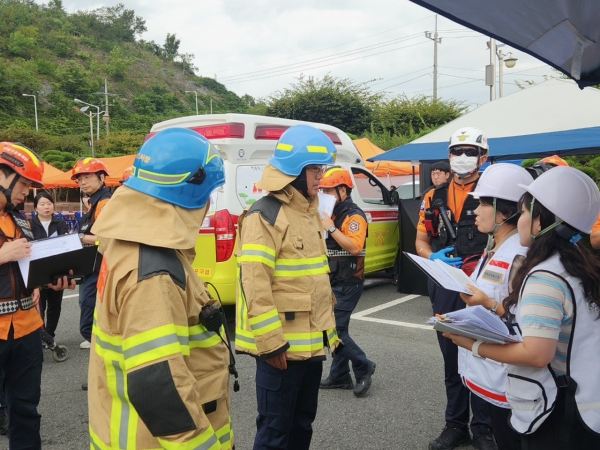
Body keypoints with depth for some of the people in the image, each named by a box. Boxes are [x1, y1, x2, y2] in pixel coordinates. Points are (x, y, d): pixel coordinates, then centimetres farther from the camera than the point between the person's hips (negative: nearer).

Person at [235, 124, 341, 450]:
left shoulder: (308, 211, 12)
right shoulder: (265, 215, -16)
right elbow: (254, 284, -22)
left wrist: (327, 328, 20)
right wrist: (270, 342, -22)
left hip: (311, 342, 9)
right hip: (283, 346, -9)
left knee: (302, 424, 21)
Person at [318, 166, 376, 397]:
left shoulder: (354, 215, -14)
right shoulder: (333, 214, 13)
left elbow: (355, 247, -27)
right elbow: (324, 245, 20)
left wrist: (330, 228, -25)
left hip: (347, 284, -9)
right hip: (333, 283, 9)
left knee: (334, 330, -9)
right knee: (336, 329, 12)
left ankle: (363, 366, 9)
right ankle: (339, 376, 22)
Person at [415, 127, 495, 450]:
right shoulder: (435, 197, 10)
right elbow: (421, 240, 14)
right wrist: (433, 257, -7)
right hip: (444, 289, 4)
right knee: (451, 358, 14)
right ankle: (455, 424, 29)